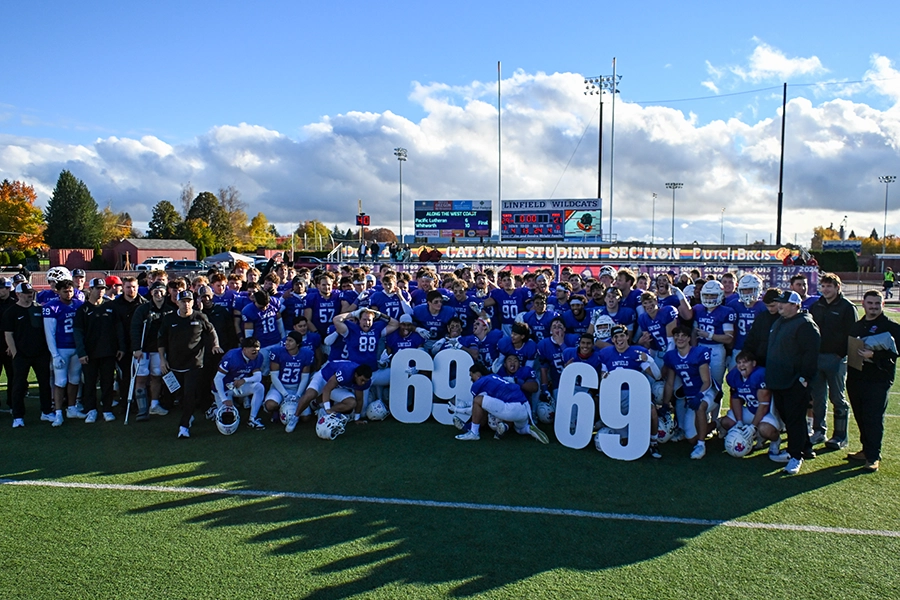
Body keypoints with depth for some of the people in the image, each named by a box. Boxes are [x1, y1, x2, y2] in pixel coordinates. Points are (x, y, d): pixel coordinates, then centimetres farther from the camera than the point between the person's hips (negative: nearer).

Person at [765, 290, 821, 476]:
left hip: (795, 383, -9)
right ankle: (805, 448, 29)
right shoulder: (779, 323, 17)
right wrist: (770, 374, 22)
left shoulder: (805, 324, -13)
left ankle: (796, 456, 4)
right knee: (786, 417, 15)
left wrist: (804, 377, -19)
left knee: (795, 420, -4)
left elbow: (811, 353, -18)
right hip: (778, 382, 9)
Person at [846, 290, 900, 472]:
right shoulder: (856, 326, 18)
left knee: (874, 419, -6)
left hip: (878, 380, -6)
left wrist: (874, 356, -25)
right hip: (855, 378, 6)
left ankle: (873, 457, 0)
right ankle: (867, 450, 25)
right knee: (861, 417, 12)